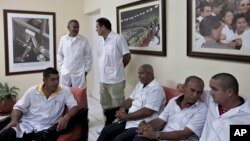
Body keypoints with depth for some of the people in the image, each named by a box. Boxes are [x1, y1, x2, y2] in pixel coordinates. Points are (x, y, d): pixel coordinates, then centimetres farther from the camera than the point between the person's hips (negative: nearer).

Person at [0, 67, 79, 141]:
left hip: (46, 128, -2)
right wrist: (14, 120, -10)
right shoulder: (32, 91, 7)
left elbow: (74, 107, -4)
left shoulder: (65, 91, 2)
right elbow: (19, 107, 11)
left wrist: (66, 117, -25)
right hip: (26, 125, 2)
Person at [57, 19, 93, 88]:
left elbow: (88, 56, 2)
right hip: (65, 73, 2)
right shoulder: (63, 39, 3)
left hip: (79, 73, -2)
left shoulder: (84, 40, -3)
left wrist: (86, 70, 1)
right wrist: (61, 68, 7)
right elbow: (60, 55, 11)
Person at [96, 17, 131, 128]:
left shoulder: (118, 38, -11)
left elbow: (127, 57, -8)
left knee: (118, 105, 2)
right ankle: (108, 125, 34)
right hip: (103, 79, 8)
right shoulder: (100, 41, 12)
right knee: (105, 104, 18)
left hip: (116, 80, -8)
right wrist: (105, 69, 9)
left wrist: (117, 69, 4)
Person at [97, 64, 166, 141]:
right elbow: (130, 99, 17)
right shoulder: (140, 84, 12)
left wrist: (127, 116, -17)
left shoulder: (156, 89, -16)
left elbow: (147, 112, -23)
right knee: (106, 131, 0)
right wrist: (122, 108, -4)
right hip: (130, 120, 9)